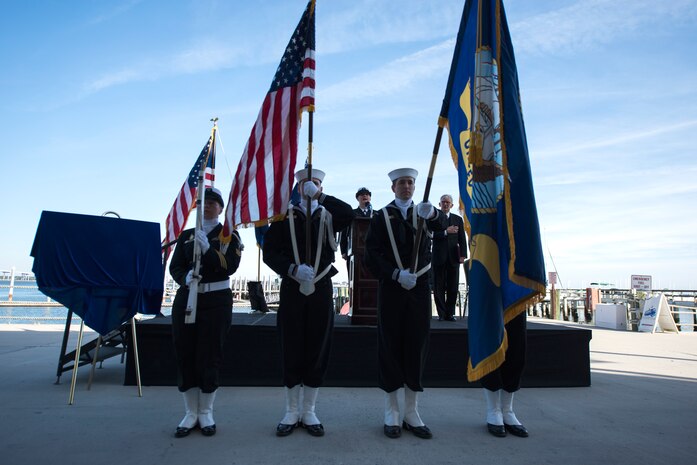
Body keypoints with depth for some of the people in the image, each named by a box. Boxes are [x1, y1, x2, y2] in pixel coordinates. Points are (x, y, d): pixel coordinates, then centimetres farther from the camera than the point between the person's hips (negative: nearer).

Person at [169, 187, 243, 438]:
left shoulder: (229, 235, 2)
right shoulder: (186, 235, 12)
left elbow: (230, 266, -11)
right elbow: (175, 267, 4)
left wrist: (207, 248, -22)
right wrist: (186, 278, -18)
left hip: (216, 301, -3)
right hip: (186, 299, 3)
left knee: (210, 357, 1)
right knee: (185, 356, 5)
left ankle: (206, 413, 19)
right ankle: (191, 413, 20)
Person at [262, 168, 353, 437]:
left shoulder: (328, 217, 8)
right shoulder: (285, 217, 6)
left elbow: (348, 214, -16)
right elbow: (270, 253, -2)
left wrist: (318, 195, -16)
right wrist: (294, 269, -18)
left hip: (321, 291, 1)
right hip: (292, 290, -1)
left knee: (317, 351, 7)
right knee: (291, 351, 6)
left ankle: (309, 412, 22)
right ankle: (291, 412, 21)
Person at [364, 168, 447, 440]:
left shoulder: (423, 213, 11)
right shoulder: (381, 217, 4)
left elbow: (441, 226, -12)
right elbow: (372, 254, -5)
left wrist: (432, 213, -35)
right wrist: (396, 274, -19)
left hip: (419, 288, 3)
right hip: (391, 289, -2)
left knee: (417, 347, 6)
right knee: (390, 347, 3)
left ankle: (412, 413, 18)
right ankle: (392, 414, 15)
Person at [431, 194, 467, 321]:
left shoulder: (458, 219, 12)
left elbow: (462, 239, 7)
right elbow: (431, 235, -8)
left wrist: (462, 255, -3)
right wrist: (445, 232, -19)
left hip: (453, 258, 2)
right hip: (438, 257, -1)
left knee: (453, 287, 2)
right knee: (439, 287, 2)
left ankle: (449, 313, 11)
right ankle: (441, 313, 10)